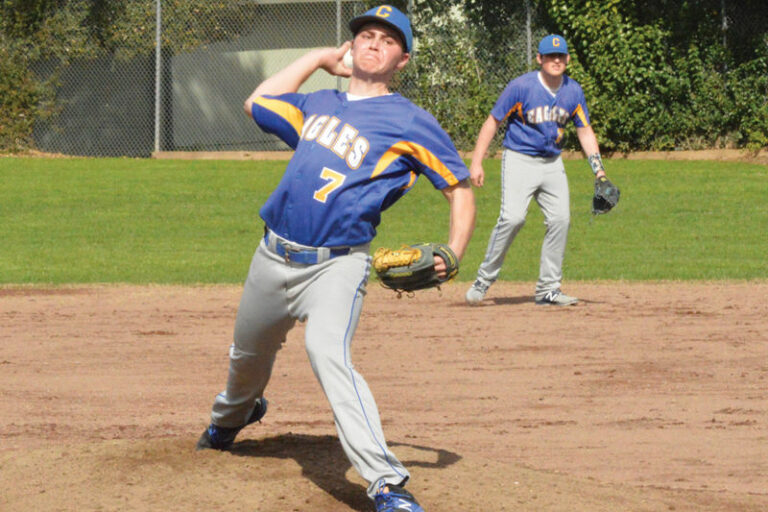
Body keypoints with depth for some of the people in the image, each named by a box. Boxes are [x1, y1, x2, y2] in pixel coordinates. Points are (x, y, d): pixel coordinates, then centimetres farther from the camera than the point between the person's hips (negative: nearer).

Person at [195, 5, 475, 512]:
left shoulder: (410, 122, -2)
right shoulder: (319, 104, 14)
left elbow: (461, 188, 0)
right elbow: (258, 102, 28)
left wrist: (452, 255, -15)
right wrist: (320, 58, 21)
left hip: (338, 265, -6)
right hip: (275, 257, 6)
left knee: (328, 352, -31)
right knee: (248, 354, 25)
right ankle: (234, 414, 61)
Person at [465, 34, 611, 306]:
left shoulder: (573, 91, 3)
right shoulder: (521, 87, -13)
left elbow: (585, 130, 12)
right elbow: (492, 122, -8)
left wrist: (598, 168, 2)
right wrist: (476, 162, -14)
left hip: (552, 162, 5)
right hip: (519, 159, -5)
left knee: (560, 219, -3)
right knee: (512, 217, -21)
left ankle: (548, 289, 7)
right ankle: (484, 279, -8)